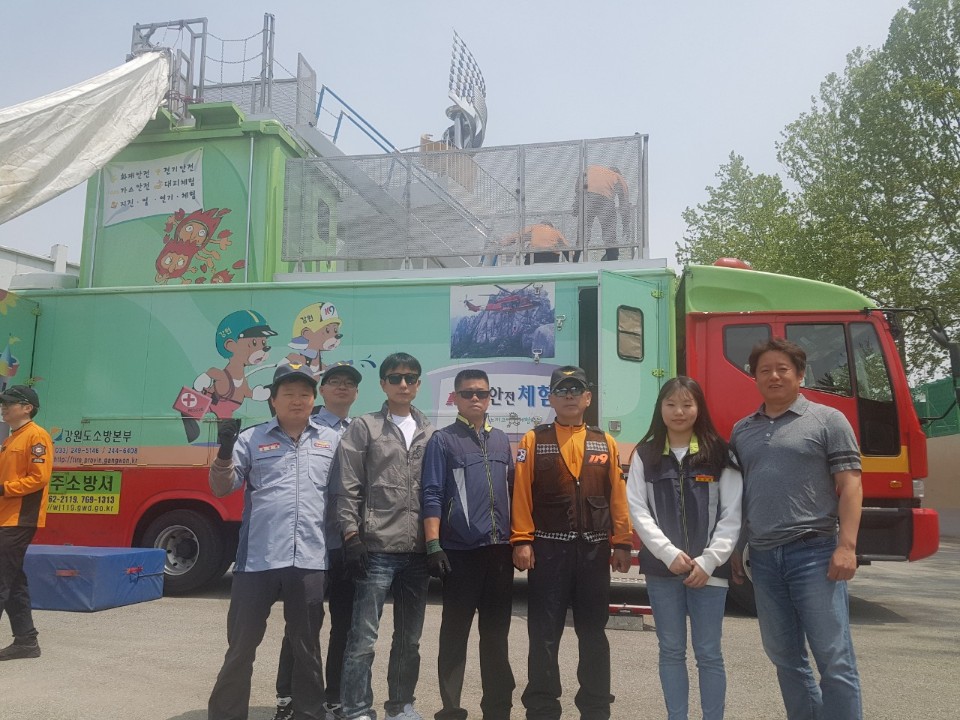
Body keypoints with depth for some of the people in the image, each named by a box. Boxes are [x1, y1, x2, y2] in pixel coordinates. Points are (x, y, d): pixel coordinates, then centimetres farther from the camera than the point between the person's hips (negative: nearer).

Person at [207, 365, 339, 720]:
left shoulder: (332, 440, 9)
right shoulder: (251, 438, 6)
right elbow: (221, 488, 3)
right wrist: (224, 451, -13)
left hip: (310, 561, 1)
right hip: (257, 559, -1)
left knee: (307, 646, 13)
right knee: (241, 644, 7)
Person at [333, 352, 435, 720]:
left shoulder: (430, 433, 12)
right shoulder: (364, 427, 2)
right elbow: (348, 487, -3)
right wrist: (351, 536, -10)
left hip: (419, 552, 4)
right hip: (377, 550, -4)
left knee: (409, 639, 13)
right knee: (363, 638, -3)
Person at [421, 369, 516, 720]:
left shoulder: (502, 440, 13)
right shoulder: (442, 440, -1)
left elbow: (512, 491, 16)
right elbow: (432, 495, -7)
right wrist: (433, 545, -14)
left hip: (500, 549, 5)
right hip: (460, 551, -4)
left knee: (496, 632, 13)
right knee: (455, 632, 4)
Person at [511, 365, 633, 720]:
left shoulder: (605, 443, 9)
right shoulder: (534, 440, 2)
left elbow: (617, 495, 6)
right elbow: (521, 492, -3)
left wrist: (622, 543, 2)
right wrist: (522, 541, -10)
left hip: (594, 550, 2)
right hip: (548, 549, -2)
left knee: (593, 632, 11)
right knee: (544, 634, 3)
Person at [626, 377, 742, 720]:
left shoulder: (719, 454, 2)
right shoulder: (645, 454, 4)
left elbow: (732, 515, -2)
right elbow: (638, 511, -2)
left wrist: (709, 560, -11)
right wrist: (669, 553, -12)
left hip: (708, 568, -1)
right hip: (662, 567, 1)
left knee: (708, 652, 5)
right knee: (671, 650, 9)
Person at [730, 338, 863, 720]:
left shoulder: (827, 420, 1)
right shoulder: (741, 430, 14)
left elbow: (849, 486, -5)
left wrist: (846, 546, -14)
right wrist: (734, 549, 13)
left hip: (814, 552, -5)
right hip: (763, 557, 5)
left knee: (834, 657, -3)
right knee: (784, 656, 13)